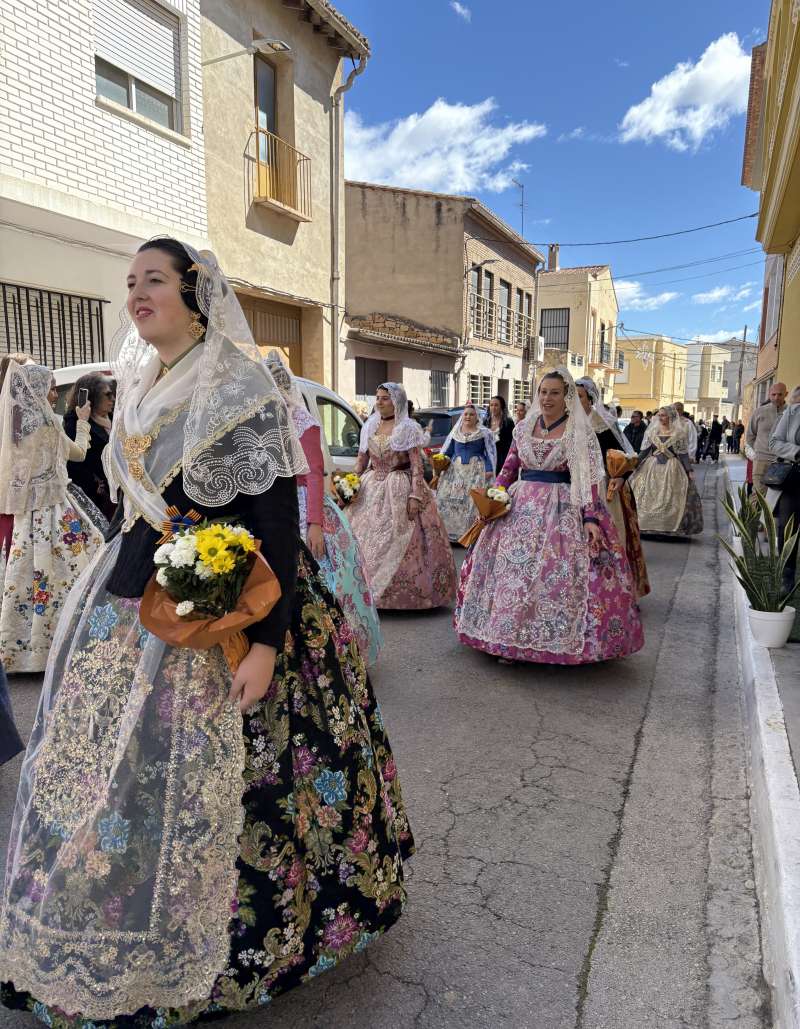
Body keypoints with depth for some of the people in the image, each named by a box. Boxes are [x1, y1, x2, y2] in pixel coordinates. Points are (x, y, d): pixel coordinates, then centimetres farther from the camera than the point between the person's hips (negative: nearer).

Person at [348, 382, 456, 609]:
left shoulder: (408, 428, -4)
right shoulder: (369, 426, 11)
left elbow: (417, 465, -9)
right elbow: (361, 462, 15)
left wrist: (415, 495, -18)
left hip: (401, 489, -5)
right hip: (371, 488, 5)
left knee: (400, 544, -5)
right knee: (366, 541, 4)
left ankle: (408, 594, 5)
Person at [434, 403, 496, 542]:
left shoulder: (484, 432, 3)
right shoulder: (455, 432, 13)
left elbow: (490, 453, 0)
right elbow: (447, 451, 16)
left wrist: (489, 469, -10)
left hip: (476, 471, -4)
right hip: (455, 470, 4)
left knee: (474, 501, -9)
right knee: (449, 499, -3)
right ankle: (451, 531, 6)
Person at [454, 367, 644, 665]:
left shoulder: (580, 432, -3)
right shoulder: (524, 427, 10)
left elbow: (589, 478, -8)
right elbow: (509, 468, 13)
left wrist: (591, 518, -17)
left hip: (563, 510, -4)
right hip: (522, 507, 4)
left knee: (558, 574, -4)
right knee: (512, 569, 5)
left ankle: (560, 641, 12)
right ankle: (512, 637, 18)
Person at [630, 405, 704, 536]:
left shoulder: (678, 433, 0)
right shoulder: (652, 431, 8)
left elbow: (683, 454, -1)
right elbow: (645, 451, 8)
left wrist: (689, 471, -7)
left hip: (671, 469, -3)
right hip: (653, 468, 3)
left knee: (670, 498, -3)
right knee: (648, 497, 0)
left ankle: (670, 527, 3)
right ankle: (649, 524, 8)